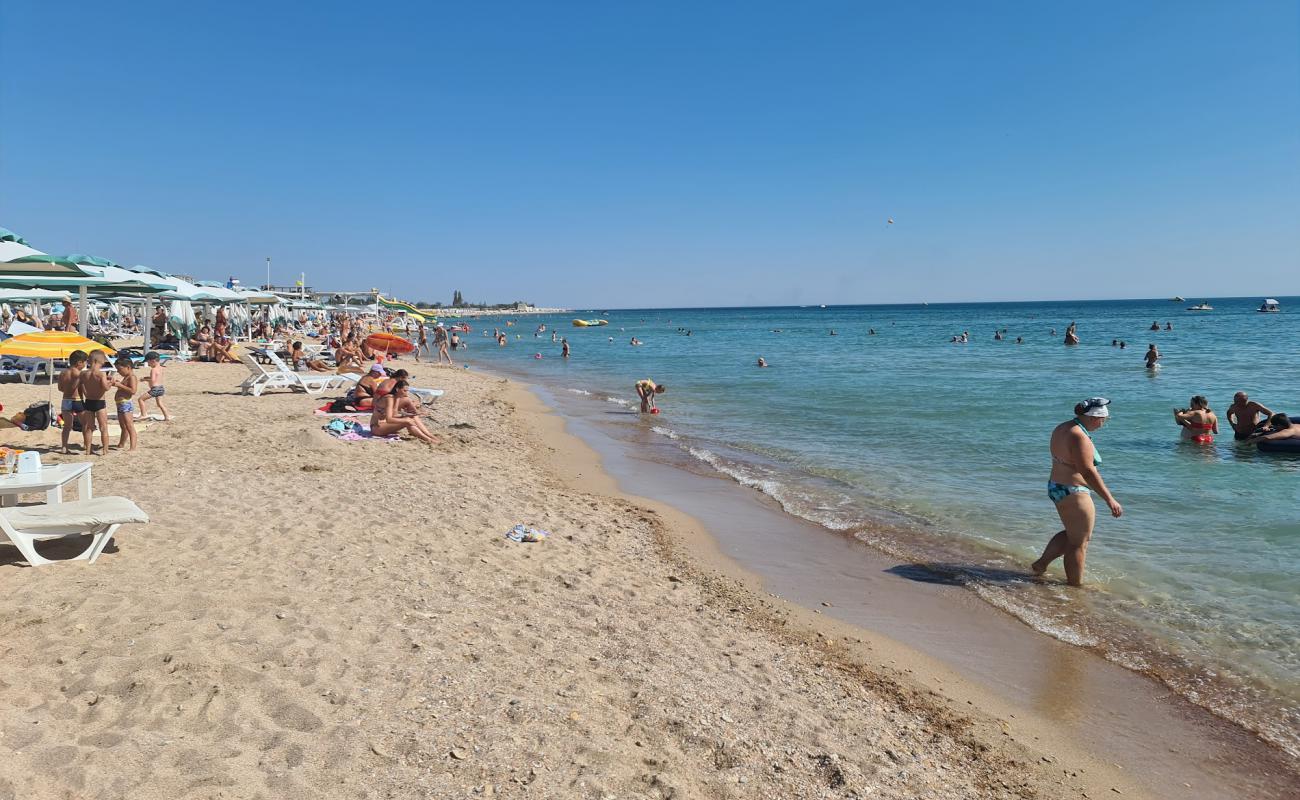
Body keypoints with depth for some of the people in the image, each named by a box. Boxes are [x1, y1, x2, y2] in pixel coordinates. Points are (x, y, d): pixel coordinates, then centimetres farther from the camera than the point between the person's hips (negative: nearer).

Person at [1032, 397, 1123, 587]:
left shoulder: (1062, 428, 8)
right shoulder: (1079, 437, -23)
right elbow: (1088, 472, -27)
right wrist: (1110, 499, -25)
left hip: (1056, 487, 10)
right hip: (1073, 493, -10)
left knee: (1071, 533, 24)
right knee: (1079, 542, 5)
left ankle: (1041, 564, 26)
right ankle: (1075, 585, 17)